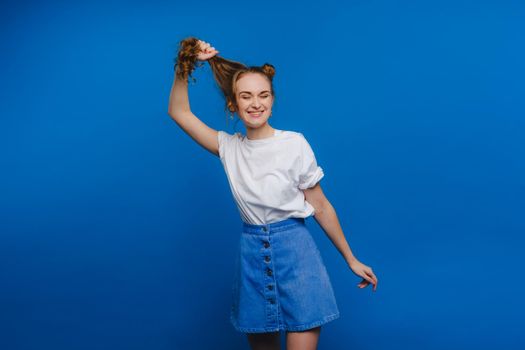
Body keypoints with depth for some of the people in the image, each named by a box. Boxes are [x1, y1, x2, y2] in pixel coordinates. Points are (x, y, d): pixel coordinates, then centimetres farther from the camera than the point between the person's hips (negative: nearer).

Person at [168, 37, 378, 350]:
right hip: (251, 253, 4)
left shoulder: (295, 143, -7)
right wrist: (186, 67, -8)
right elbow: (178, 112, 2)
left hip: (294, 249, -3)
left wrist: (351, 259, 2)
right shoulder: (229, 147, 3)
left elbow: (321, 207, -2)